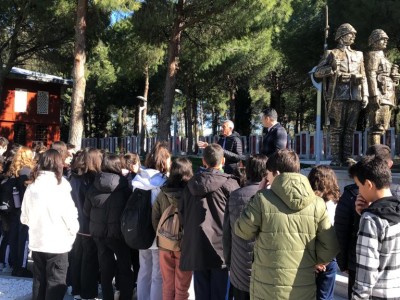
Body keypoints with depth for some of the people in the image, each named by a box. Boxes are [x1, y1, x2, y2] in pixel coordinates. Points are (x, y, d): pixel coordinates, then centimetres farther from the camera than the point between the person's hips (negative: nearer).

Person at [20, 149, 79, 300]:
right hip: (57, 243, -5)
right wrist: (73, 232, 7)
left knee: (39, 282, 18)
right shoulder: (60, 186, -15)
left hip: (36, 242, 5)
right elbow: (70, 216, -11)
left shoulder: (32, 186, -2)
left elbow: (24, 218, 6)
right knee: (55, 285, 6)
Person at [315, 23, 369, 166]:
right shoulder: (332, 54, 6)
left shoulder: (358, 55, 20)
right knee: (336, 128, -3)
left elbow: (363, 77, 18)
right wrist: (333, 70, -12)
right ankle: (336, 158, -1)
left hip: (355, 97, 4)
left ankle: (347, 157, 9)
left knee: (350, 129, 4)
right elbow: (317, 72, 2)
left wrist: (365, 95, 9)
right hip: (338, 96, -4)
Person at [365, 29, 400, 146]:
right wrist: (375, 95, -23)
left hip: (387, 96, 10)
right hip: (380, 94, -10)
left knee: (383, 127, 9)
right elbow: (371, 75, -15)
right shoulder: (373, 55, -3)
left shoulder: (382, 56, 26)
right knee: (378, 126, -15)